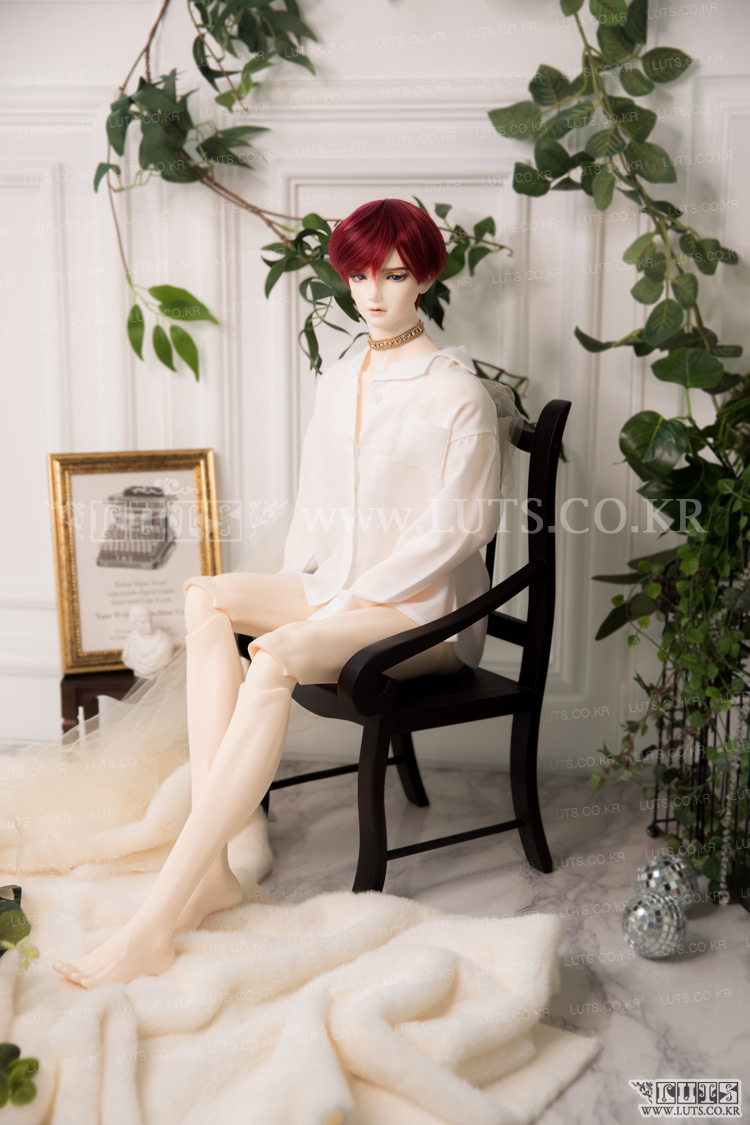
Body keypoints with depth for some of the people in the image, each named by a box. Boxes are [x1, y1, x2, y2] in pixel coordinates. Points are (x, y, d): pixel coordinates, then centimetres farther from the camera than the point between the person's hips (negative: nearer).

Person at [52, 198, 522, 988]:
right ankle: (210, 867, -26)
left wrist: (355, 597, -15)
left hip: (425, 605, -6)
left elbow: (456, 526, -11)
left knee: (275, 657, -33)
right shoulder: (336, 383, 15)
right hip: (334, 593, 7)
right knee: (206, 598, -20)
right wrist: (294, 593, 2)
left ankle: (157, 920, -33)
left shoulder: (455, 391, -6)